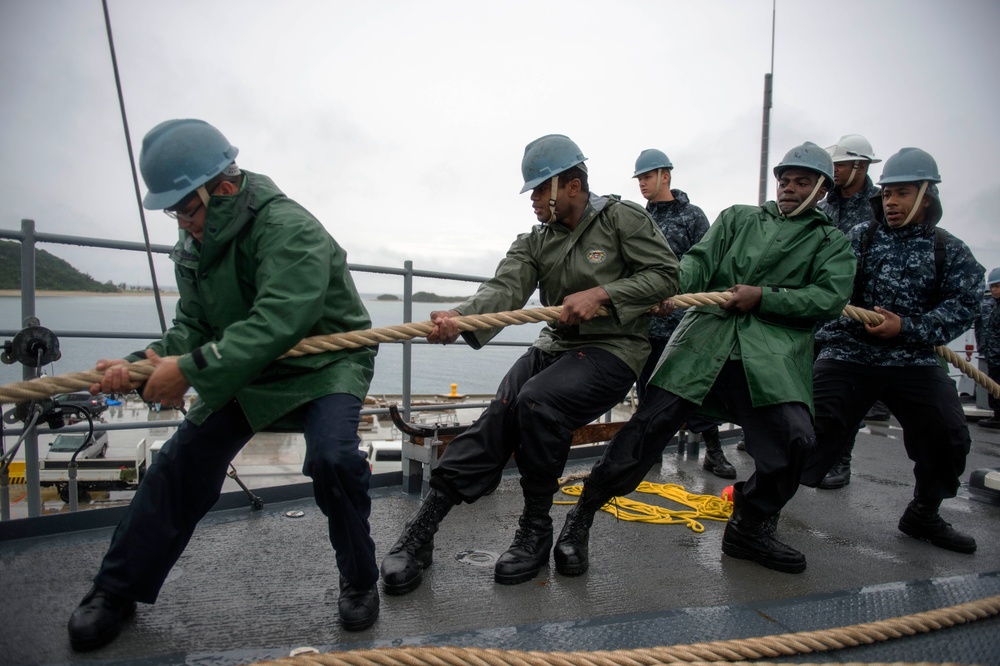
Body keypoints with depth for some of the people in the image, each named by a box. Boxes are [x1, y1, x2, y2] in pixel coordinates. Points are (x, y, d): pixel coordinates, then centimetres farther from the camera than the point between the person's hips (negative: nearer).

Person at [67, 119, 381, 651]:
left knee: (331, 458, -29)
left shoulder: (289, 227, -25)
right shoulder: (194, 246, 2)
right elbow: (192, 326, 1)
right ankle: (117, 592, 26)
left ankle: (360, 581, -2)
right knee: (181, 464, 4)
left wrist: (193, 370, -37)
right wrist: (144, 364, -17)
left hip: (324, 364, -7)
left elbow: (278, 324, -36)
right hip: (248, 370, 7)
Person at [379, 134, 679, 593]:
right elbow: (503, 289, -8)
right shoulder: (534, 242, 9)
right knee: (496, 420, -16)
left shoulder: (621, 218, -1)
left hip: (613, 348, -4)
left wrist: (602, 293, -18)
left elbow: (665, 274, -4)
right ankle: (420, 532, -11)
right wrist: (457, 320, -30)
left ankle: (536, 530, -9)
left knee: (538, 402, -30)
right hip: (555, 345, 5)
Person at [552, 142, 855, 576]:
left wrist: (763, 296, -9)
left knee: (794, 437, -18)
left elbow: (830, 297, 3)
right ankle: (581, 518, 5)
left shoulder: (832, 245, 20)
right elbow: (699, 261, 7)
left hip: (773, 356, 1)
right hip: (705, 340, 0)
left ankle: (749, 528, 12)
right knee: (651, 423, -10)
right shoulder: (738, 218, 21)